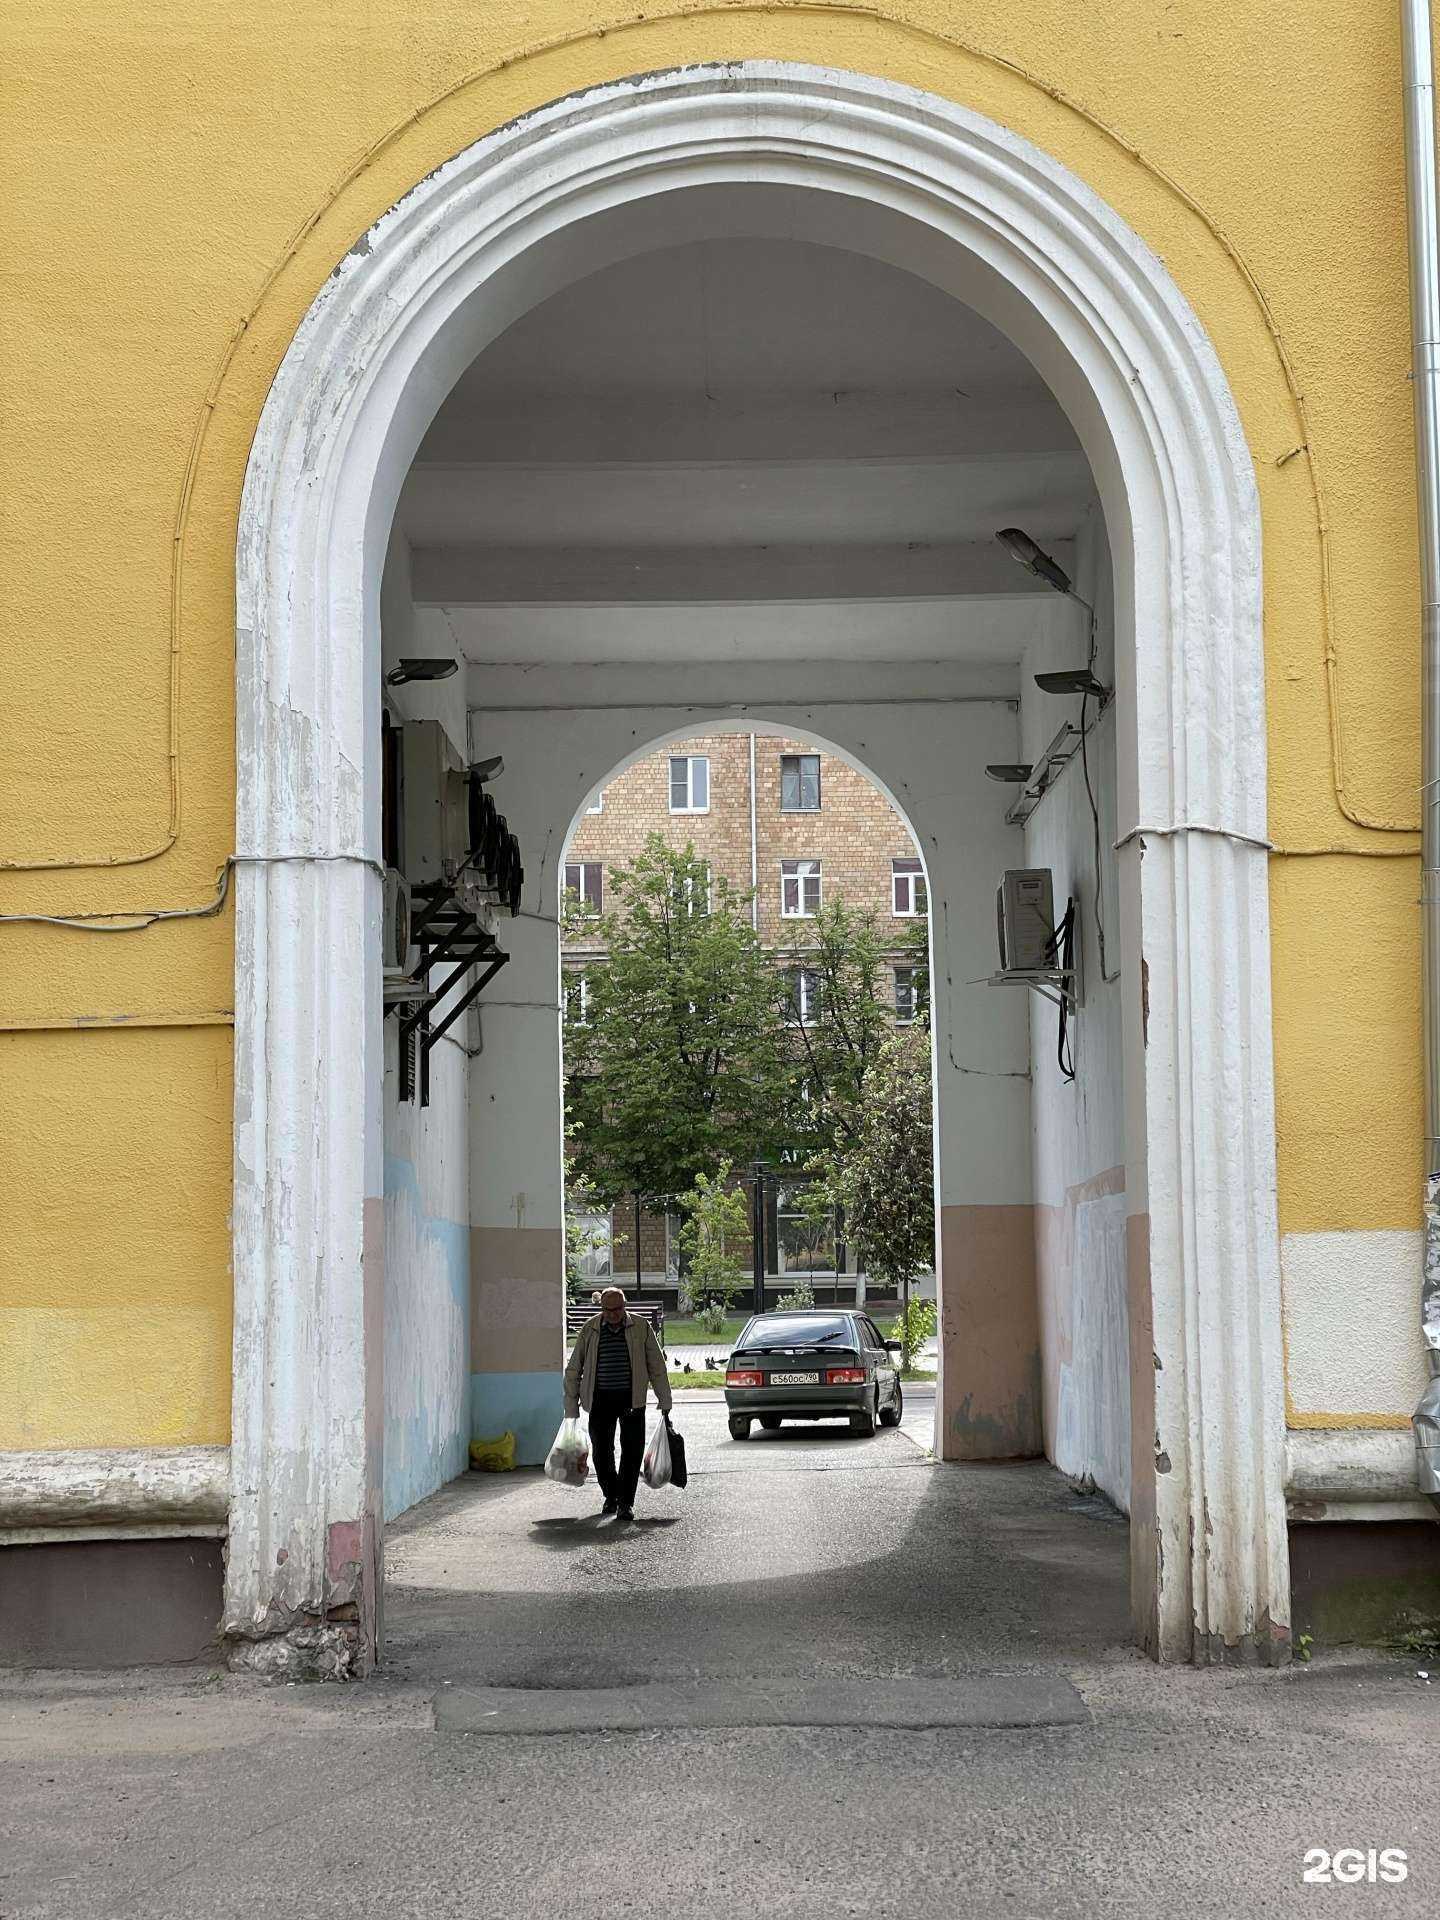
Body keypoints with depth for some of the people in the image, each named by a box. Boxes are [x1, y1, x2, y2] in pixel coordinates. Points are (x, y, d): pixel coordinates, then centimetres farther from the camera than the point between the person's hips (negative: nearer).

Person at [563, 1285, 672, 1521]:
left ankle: (626, 1502, 1)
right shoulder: (590, 1329, 3)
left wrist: (664, 1401, 4)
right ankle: (611, 1496, 26)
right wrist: (571, 1406, 5)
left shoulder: (641, 1327, 2)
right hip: (600, 1398, 1)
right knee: (601, 1451, 5)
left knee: (632, 1450, -6)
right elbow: (573, 1370, 8)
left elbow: (657, 1366, 7)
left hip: (632, 1397, -1)